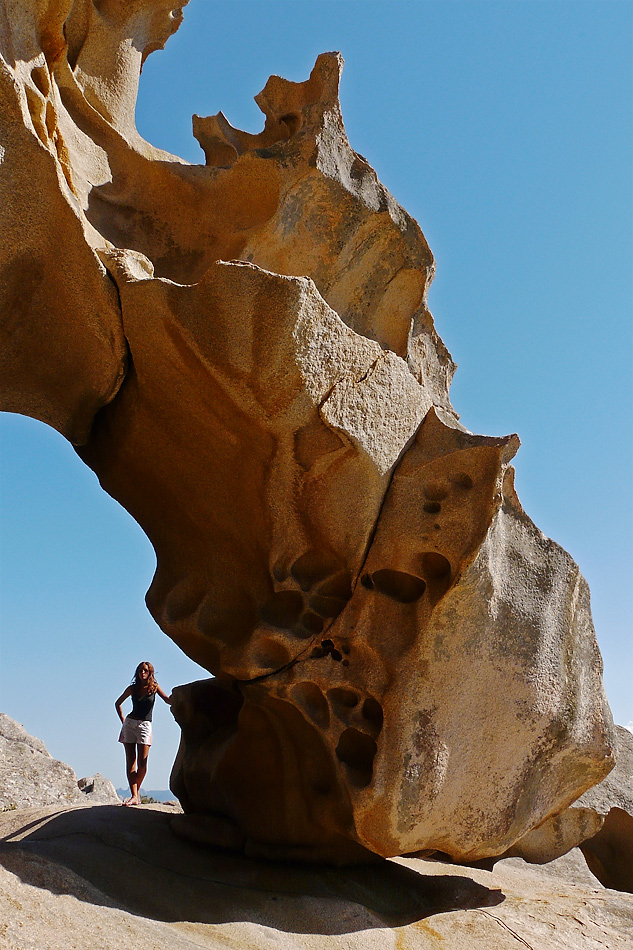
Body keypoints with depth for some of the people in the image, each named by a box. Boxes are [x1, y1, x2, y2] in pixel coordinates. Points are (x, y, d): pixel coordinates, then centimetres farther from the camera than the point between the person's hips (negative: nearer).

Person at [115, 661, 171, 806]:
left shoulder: (154, 687, 4)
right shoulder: (132, 688, 7)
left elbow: (169, 701, -6)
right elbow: (118, 703, 20)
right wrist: (123, 720, 12)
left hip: (145, 726, -1)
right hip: (130, 724, 1)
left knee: (142, 763, -6)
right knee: (130, 761, -4)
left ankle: (137, 791, 13)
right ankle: (134, 796, -6)